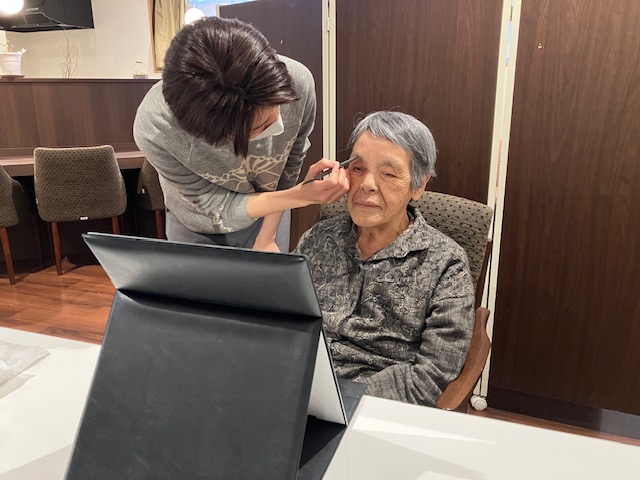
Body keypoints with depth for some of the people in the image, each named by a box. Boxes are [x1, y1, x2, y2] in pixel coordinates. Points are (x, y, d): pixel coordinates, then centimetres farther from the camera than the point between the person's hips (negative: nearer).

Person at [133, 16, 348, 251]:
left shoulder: (297, 82, -30)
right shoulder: (154, 129, -36)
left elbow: (289, 166, -13)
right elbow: (220, 209, -24)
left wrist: (267, 238, -7)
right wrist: (301, 196, -37)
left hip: (265, 215, 2)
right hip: (196, 225, -1)